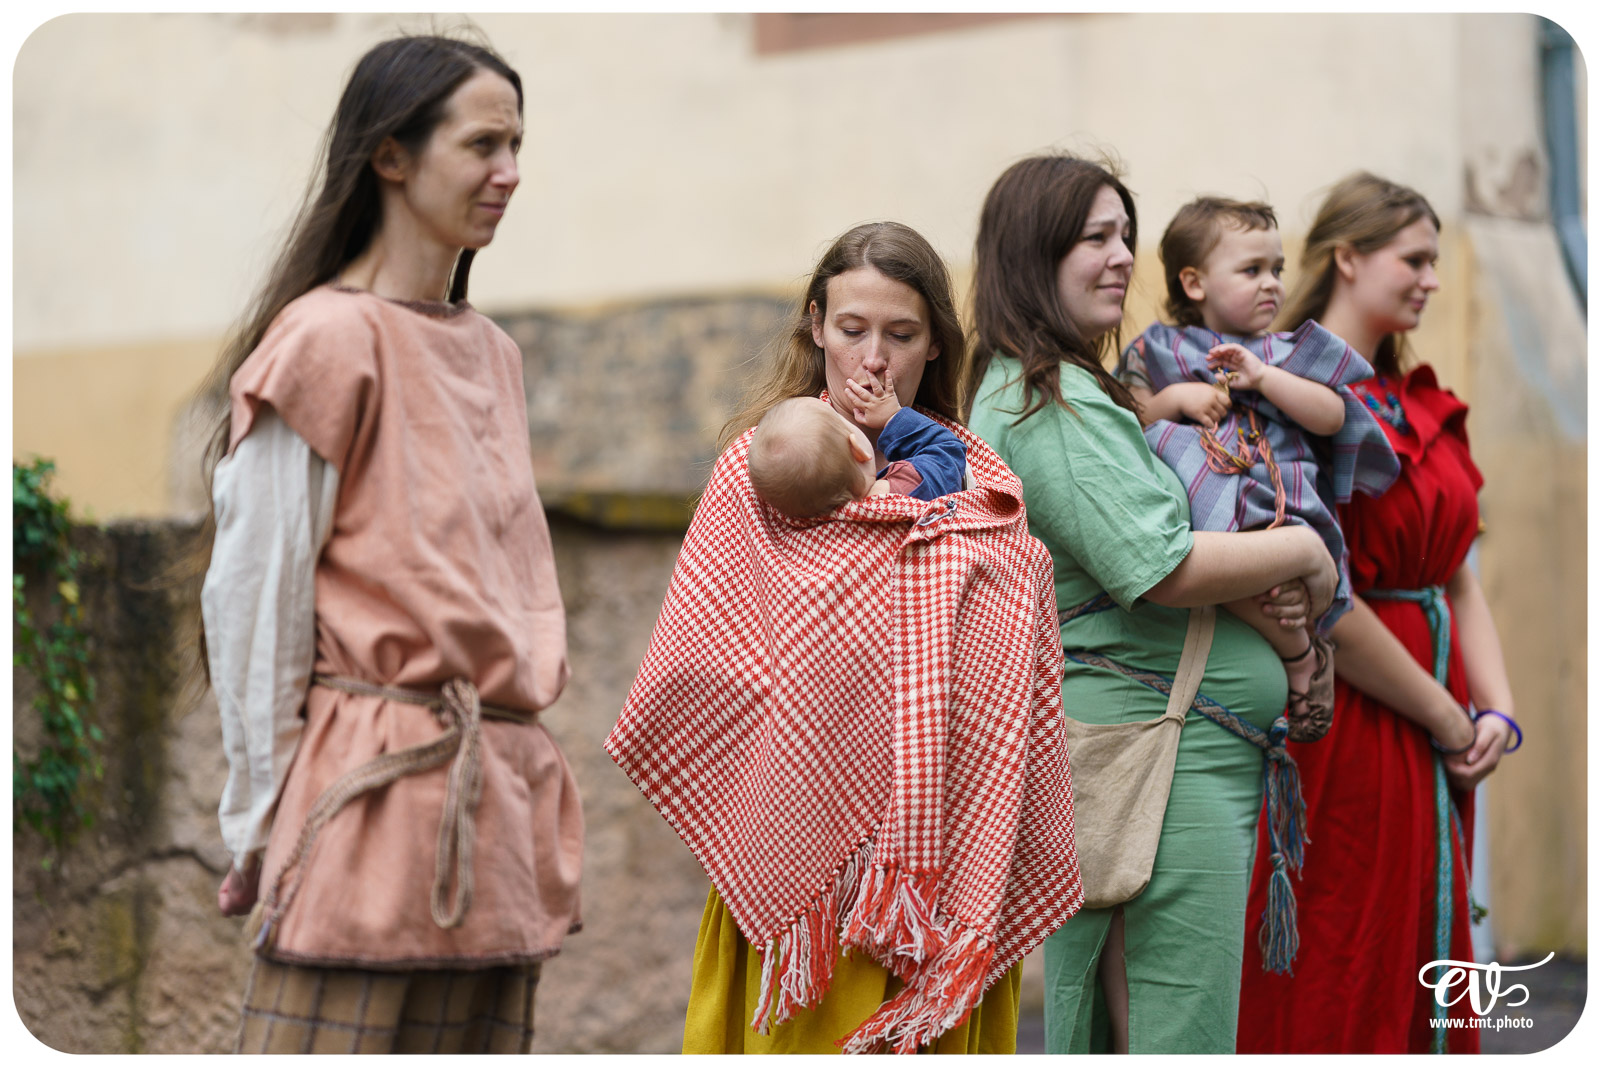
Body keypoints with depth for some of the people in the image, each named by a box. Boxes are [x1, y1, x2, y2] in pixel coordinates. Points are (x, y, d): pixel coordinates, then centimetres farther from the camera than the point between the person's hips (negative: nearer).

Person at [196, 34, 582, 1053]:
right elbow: (253, 594, -7)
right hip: (375, 788, -7)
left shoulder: (494, 354, 17)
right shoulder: (329, 339, -7)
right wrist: (268, 819, -5)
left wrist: (512, 789, 16)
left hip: (502, 800, 7)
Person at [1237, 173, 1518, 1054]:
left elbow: (1459, 580, 15)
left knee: (1426, 992, 12)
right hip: (1343, 732, -8)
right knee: (1333, 1003, -1)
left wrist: (1495, 712, 1)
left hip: (1436, 750, 8)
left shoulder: (1427, 409, 15)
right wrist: (1446, 716, -9)